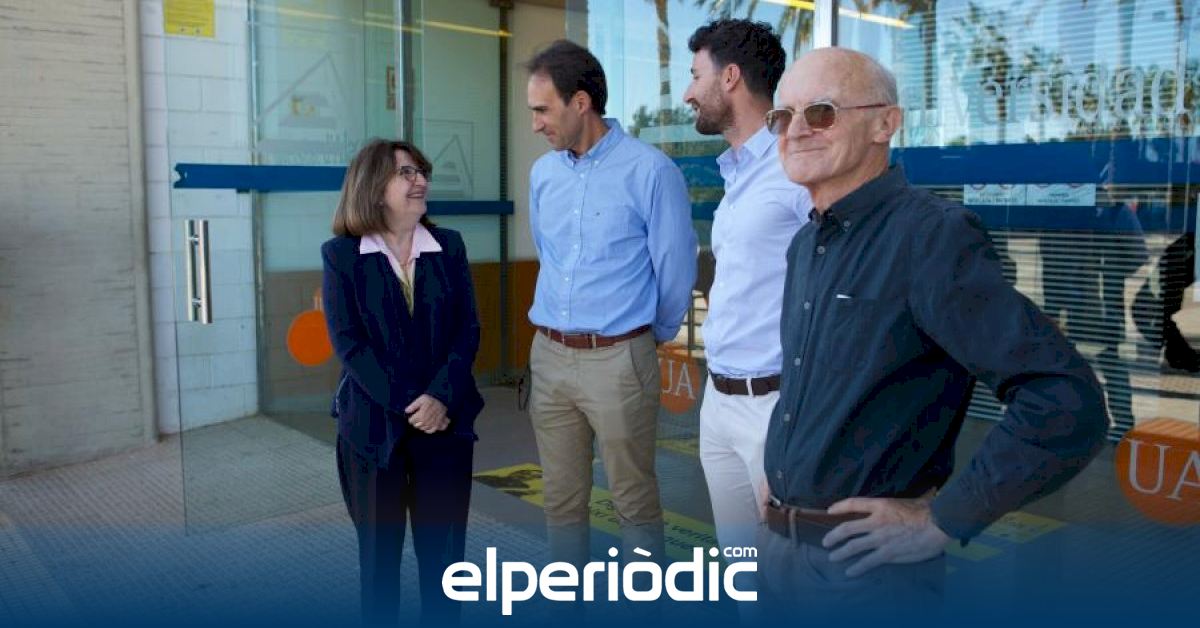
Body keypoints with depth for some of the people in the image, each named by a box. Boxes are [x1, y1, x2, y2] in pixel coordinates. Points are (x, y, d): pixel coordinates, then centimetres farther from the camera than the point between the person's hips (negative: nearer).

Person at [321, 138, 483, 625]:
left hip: (445, 418, 2)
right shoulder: (341, 254, -2)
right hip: (373, 422, -2)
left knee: (444, 543, 7)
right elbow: (348, 343, -8)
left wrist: (441, 397, -14)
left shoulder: (449, 246, 6)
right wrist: (405, 405, -15)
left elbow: (468, 329, 0)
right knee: (379, 543, 11)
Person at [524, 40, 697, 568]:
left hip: (618, 359, -5)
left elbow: (676, 272, -4)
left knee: (634, 500, 7)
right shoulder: (542, 172, 7)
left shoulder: (650, 171, -11)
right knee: (561, 498, 14)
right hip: (549, 355, 6)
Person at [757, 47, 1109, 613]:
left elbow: (1069, 404, -25)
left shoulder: (931, 235, -18)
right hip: (775, 545, 7)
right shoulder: (804, 245, 8)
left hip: (864, 566, -7)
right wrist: (777, 474, 12)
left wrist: (942, 521, -19)